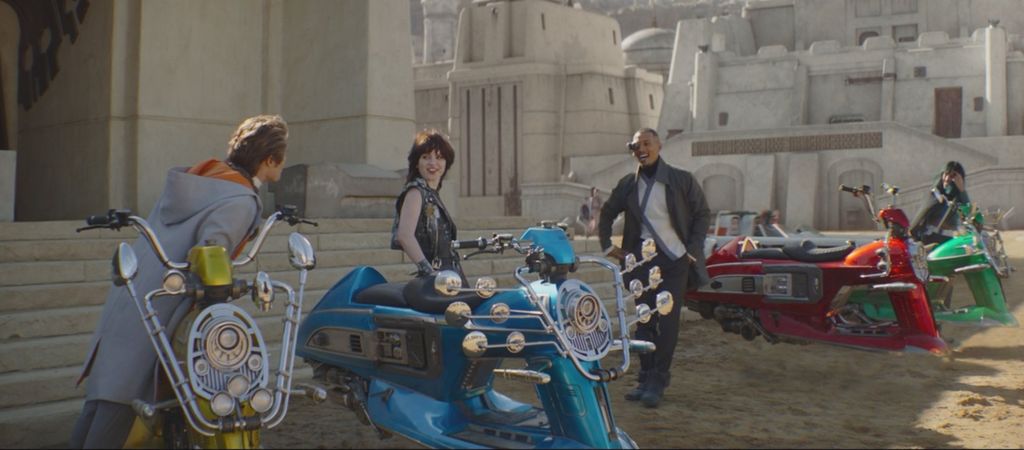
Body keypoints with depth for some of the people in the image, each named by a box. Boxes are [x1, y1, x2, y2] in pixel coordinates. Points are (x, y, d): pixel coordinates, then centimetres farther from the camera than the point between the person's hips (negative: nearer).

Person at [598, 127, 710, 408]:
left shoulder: (681, 180, -1)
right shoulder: (628, 185, 8)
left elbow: (702, 214, 6)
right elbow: (607, 214, 21)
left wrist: (694, 248, -3)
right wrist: (607, 246, 11)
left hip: (675, 260, -3)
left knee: (668, 322, -7)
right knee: (644, 322, 7)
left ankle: (658, 382, 1)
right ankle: (646, 378, 17)